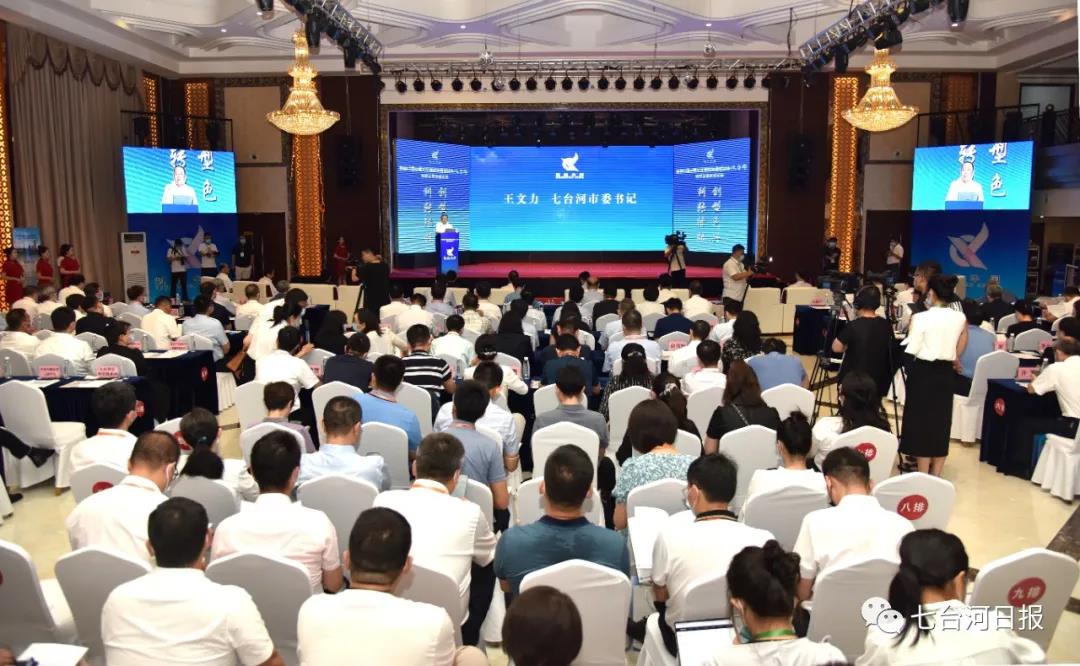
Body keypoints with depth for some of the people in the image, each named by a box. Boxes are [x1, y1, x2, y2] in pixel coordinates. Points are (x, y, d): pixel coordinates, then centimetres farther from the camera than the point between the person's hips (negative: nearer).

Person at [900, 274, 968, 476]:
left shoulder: (922, 317, -15)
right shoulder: (960, 318, 0)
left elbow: (912, 349, -12)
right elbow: (959, 350, 8)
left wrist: (911, 330, 2)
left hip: (923, 371, -4)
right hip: (946, 372, 4)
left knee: (921, 419, 5)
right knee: (941, 421, 12)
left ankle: (923, 475, 10)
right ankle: (936, 475, 20)